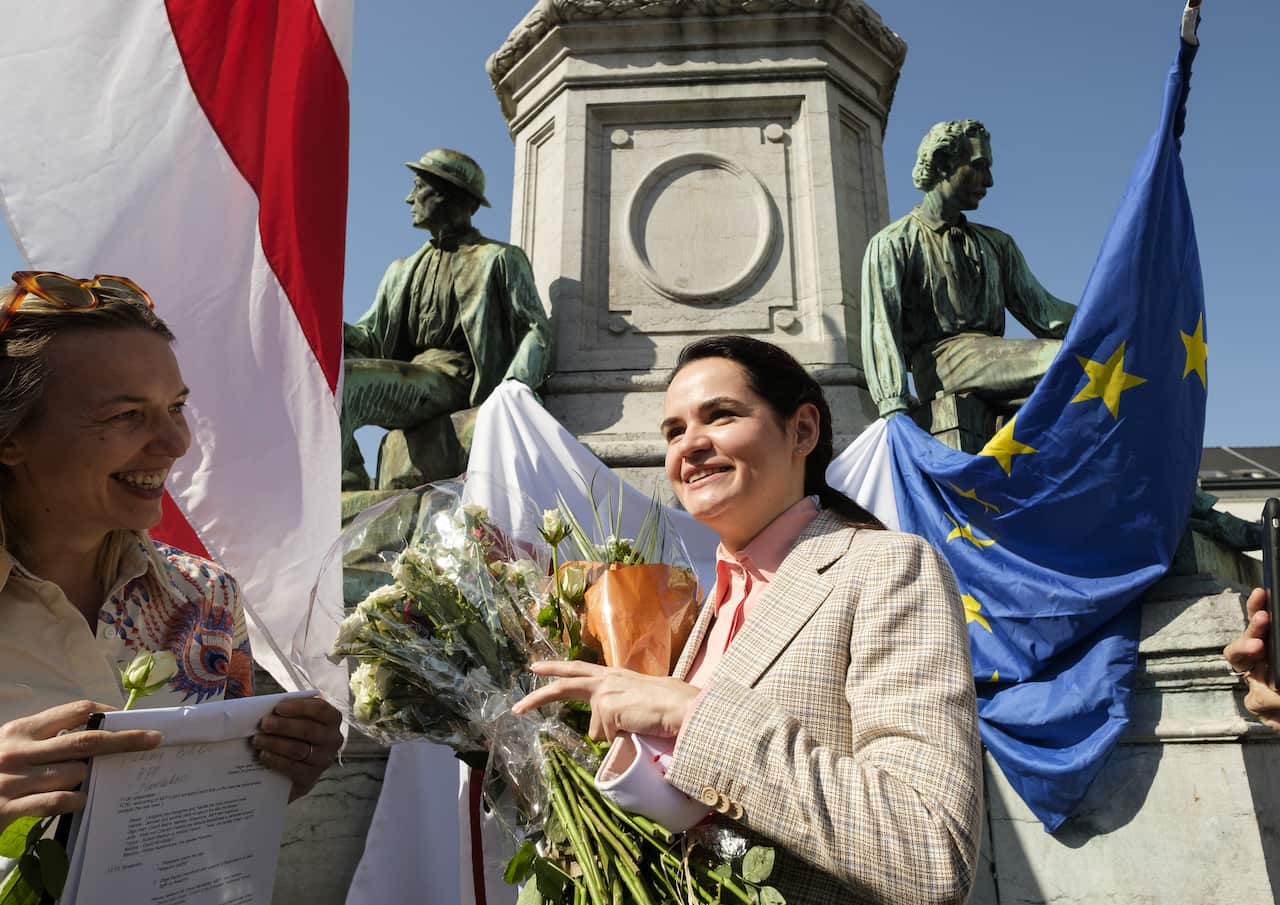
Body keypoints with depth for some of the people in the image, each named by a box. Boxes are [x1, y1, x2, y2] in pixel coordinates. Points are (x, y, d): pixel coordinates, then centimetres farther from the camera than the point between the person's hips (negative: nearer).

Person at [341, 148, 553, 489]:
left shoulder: (499, 259, 8)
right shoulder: (404, 270, 27)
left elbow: (535, 331, -3)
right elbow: (371, 338, 19)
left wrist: (514, 387, -22)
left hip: (452, 383, -6)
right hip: (403, 380, 6)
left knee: (346, 380, -28)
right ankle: (349, 480, -20)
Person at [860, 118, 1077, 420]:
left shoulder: (997, 244, 29)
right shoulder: (893, 244, 10)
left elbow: (1039, 309, 19)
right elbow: (880, 331, -4)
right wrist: (894, 407, -19)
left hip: (995, 362, 6)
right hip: (940, 359, -6)